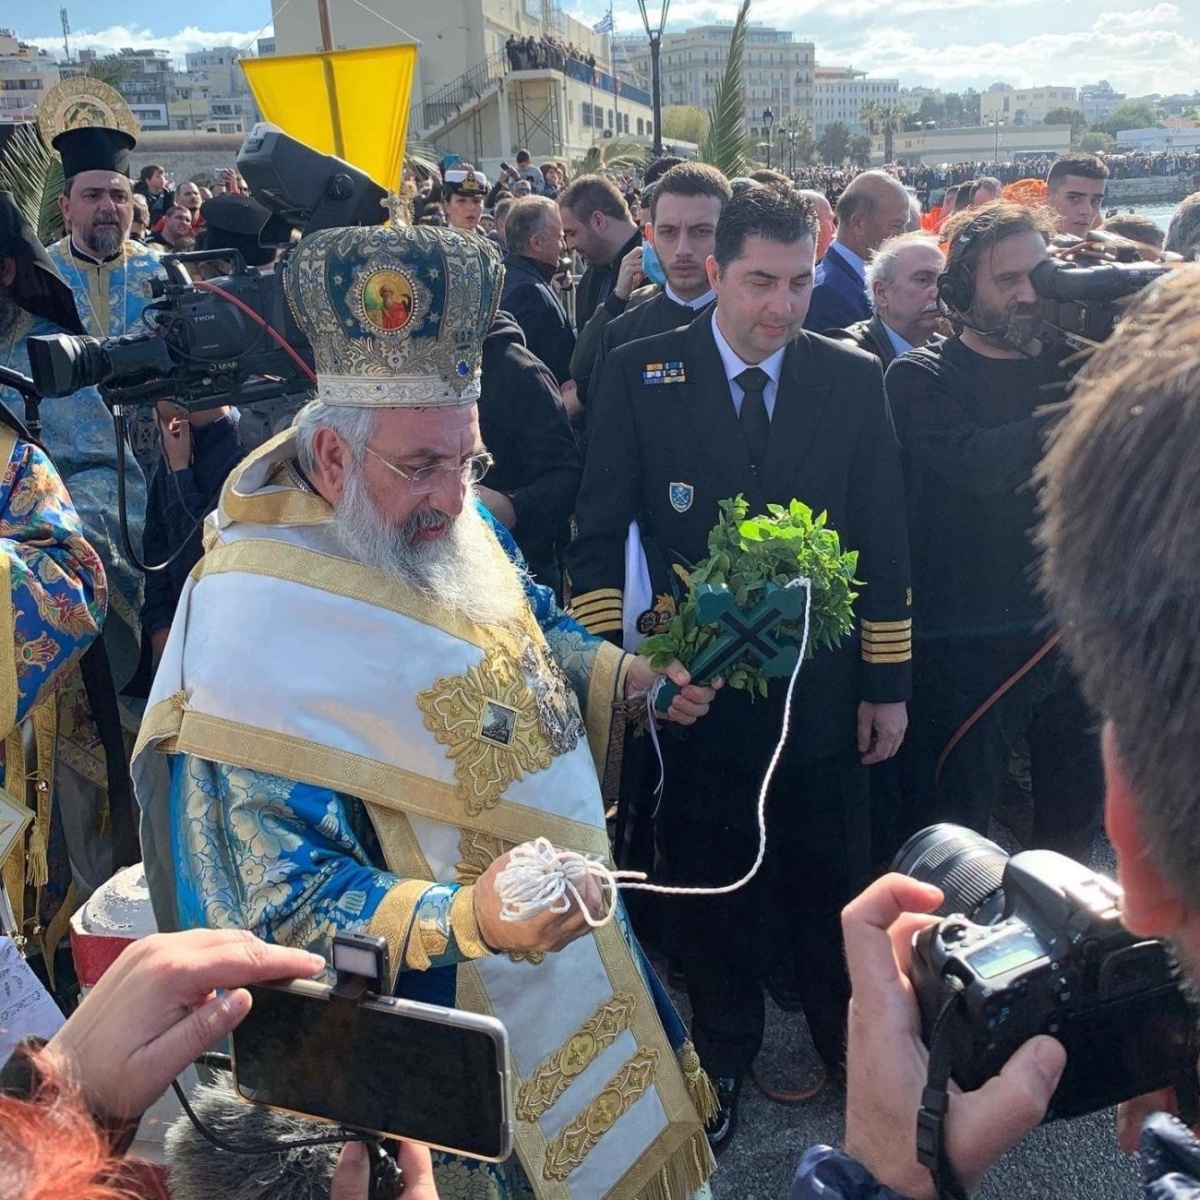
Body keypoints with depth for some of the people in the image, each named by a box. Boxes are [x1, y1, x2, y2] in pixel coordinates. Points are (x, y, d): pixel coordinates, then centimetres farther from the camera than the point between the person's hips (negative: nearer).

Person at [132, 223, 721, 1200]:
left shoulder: (445, 525, -7)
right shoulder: (256, 635, -30)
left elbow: (530, 628, 13)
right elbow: (275, 904, -26)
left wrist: (624, 677, -5)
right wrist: (466, 919, -38)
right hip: (451, 1011, -7)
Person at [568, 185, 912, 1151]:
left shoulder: (854, 380, 0)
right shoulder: (639, 374, -5)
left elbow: (884, 545, 2)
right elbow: (601, 534, -5)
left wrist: (888, 683, 1)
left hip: (822, 695, 1)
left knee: (834, 888, 17)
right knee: (711, 888, 16)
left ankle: (848, 1048, 43)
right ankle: (724, 1056, 40)